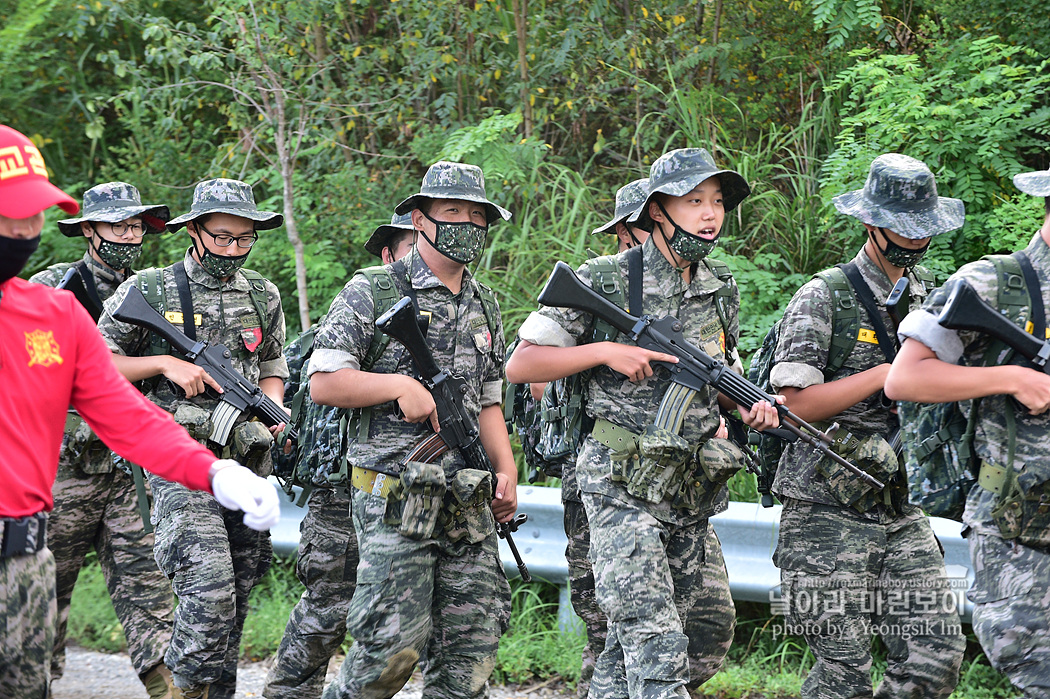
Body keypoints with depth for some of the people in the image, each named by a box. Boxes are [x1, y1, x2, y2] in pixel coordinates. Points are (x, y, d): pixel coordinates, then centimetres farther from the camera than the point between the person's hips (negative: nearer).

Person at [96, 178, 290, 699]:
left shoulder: (263, 296, 13)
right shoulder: (147, 292, -1)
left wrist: (274, 404, 4)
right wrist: (166, 364, -11)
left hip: (246, 464, 5)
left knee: (235, 598, 9)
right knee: (208, 591, -19)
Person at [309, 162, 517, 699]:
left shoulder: (484, 307, 18)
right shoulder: (372, 293, -3)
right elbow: (323, 383, -7)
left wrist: (506, 469, 8)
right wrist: (400, 385, -17)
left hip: (469, 502, 6)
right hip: (395, 496, -6)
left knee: (471, 644, 2)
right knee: (395, 642, -12)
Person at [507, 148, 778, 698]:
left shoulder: (721, 294, 11)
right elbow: (520, 364, -6)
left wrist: (750, 409, 1)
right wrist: (605, 351, -18)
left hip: (692, 490, 6)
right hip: (623, 488, -6)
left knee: (630, 645, 12)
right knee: (656, 651, -16)